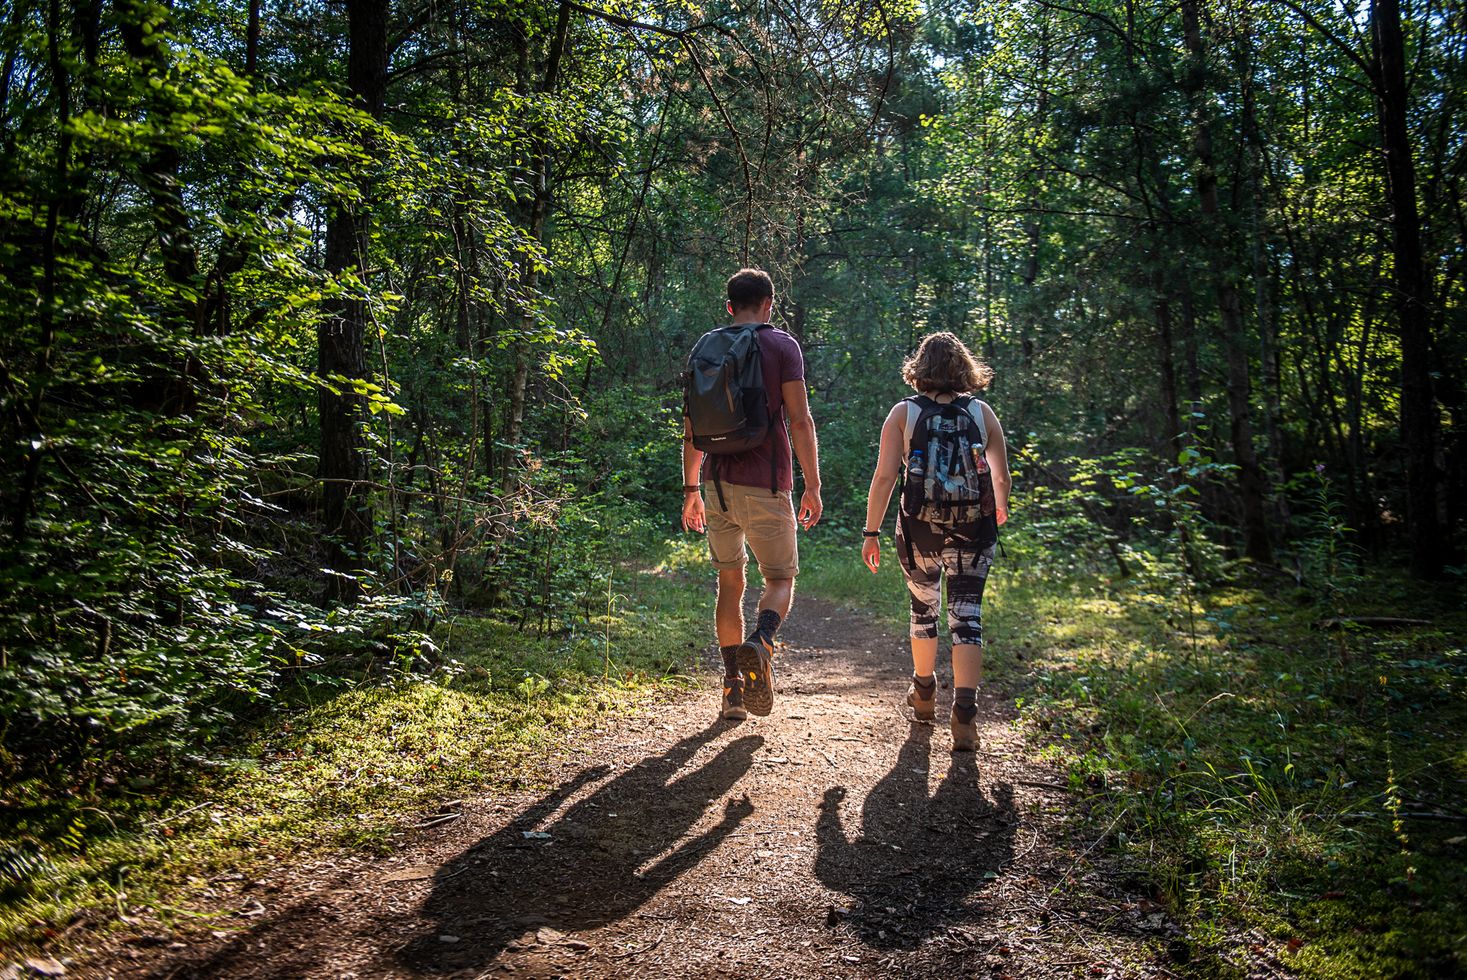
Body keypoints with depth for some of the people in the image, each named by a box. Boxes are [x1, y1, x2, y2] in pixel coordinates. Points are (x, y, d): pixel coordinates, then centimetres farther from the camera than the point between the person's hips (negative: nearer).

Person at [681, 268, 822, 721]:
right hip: (766, 484, -4)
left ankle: (733, 687, 13)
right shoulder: (782, 346, -1)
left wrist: (691, 488, 18)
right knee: (780, 578, 7)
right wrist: (813, 485, -4)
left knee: (730, 582, 13)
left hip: (718, 482, 4)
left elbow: (691, 426, 11)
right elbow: (799, 420, -8)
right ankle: (761, 642, -24)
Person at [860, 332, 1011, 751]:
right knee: (967, 615, 3)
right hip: (973, 531, 0)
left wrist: (871, 532, -3)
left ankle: (924, 694, 38)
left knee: (923, 606, 20)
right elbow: (1002, 478, 8)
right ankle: (964, 712, -10)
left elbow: (883, 477, -9)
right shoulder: (982, 413, 2)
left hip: (919, 529, 0)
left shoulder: (903, 413, -2)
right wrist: (999, 508, 29)